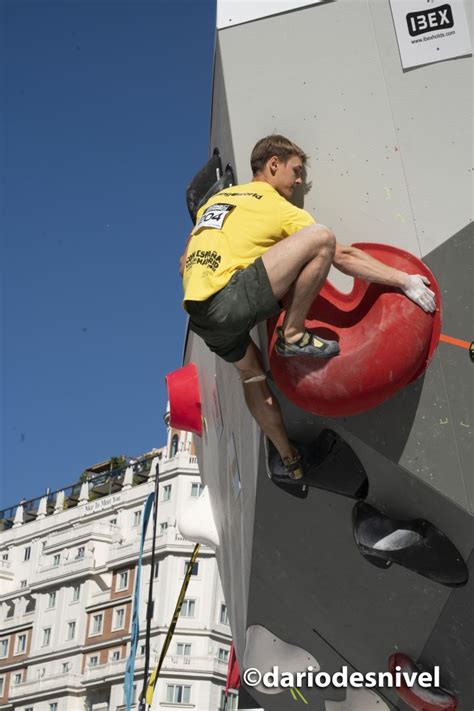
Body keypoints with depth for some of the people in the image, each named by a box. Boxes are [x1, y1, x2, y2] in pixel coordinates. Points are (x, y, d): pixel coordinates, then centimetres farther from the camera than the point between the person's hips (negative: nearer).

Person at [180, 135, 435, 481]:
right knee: (321, 237, -13)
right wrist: (405, 281, 5)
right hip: (229, 300, -9)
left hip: (199, 315, 9)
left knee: (252, 373, 30)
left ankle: (291, 461, 36)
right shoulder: (279, 208, 4)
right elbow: (342, 257, 0)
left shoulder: (217, 198, 25)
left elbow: (186, 263, 26)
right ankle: (293, 336, -2)